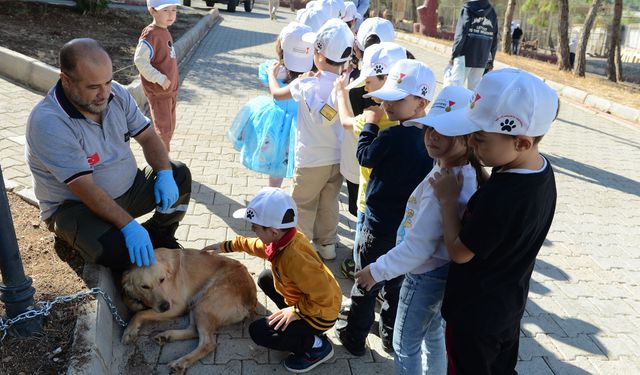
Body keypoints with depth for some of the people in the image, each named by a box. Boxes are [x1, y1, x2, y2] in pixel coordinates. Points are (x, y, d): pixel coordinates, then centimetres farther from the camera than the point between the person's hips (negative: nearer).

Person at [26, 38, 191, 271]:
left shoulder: (116, 93, -9)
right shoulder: (48, 123, -28)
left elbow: (147, 136, 0)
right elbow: (86, 190, -32)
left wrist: (164, 174, -19)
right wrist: (129, 226, -38)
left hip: (128, 189, 7)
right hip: (74, 206, -6)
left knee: (180, 175, -4)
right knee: (113, 249, -34)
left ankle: (159, 237, 13)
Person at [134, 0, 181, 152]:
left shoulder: (165, 32, 6)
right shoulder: (151, 34, -20)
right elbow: (140, 60, -25)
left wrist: (173, 82, 13)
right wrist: (160, 79, -24)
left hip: (170, 90, 8)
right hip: (158, 92, -8)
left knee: (170, 127, 18)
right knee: (163, 129, 2)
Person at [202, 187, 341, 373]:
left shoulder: (294, 257, -38)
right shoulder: (283, 237, -10)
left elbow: (324, 297, -36)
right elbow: (259, 246, 14)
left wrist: (296, 312, -24)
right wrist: (227, 246, 18)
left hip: (320, 312, -9)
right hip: (304, 299, 9)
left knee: (259, 332, -11)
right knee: (265, 279, 20)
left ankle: (316, 346, 0)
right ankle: (295, 320, 18)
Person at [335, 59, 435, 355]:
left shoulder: (392, 137, -26)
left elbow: (365, 156, -9)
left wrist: (370, 123, 1)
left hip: (381, 225, -6)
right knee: (396, 283, 24)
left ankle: (354, 336, 31)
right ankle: (391, 337, 39)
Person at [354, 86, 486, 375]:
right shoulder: (466, 173, -5)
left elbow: (418, 247, -28)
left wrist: (377, 270, -16)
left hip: (425, 276, -9)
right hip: (442, 270, 9)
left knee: (405, 346, 13)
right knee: (433, 333, 29)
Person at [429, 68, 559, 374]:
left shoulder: (500, 197, -37)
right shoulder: (542, 170, -9)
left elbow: (459, 252, -23)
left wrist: (448, 199, -15)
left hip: (473, 315, -7)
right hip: (508, 304, 8)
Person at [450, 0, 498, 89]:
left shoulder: (468, 9, -2)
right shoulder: (492, 13, 10)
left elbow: (460, 34, -10)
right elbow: (494, 40, 9)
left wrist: (454, 54, -7)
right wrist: (490, 61, 14)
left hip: (465, 56, -4)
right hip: (481, 59, 4)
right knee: (474, 89, 8)